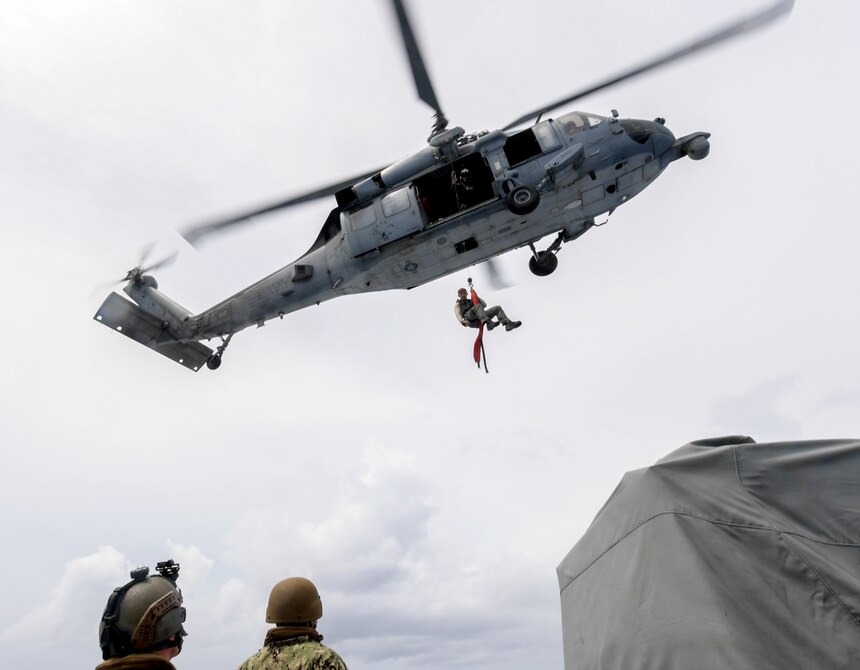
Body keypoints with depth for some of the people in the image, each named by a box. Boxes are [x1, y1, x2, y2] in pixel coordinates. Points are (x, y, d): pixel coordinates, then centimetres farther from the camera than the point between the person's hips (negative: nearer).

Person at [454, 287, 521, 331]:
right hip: (470, 321, -6)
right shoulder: (457, 304, 20)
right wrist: (463, 321, -21)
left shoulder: (471, 301, 36)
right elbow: (458, 314, 0)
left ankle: (508, 323, -31)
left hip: (479, 321, 6)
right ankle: (489, 323, -58)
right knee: (478, 306, -34)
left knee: (497, 308, -6)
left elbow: (485, 305, 28)